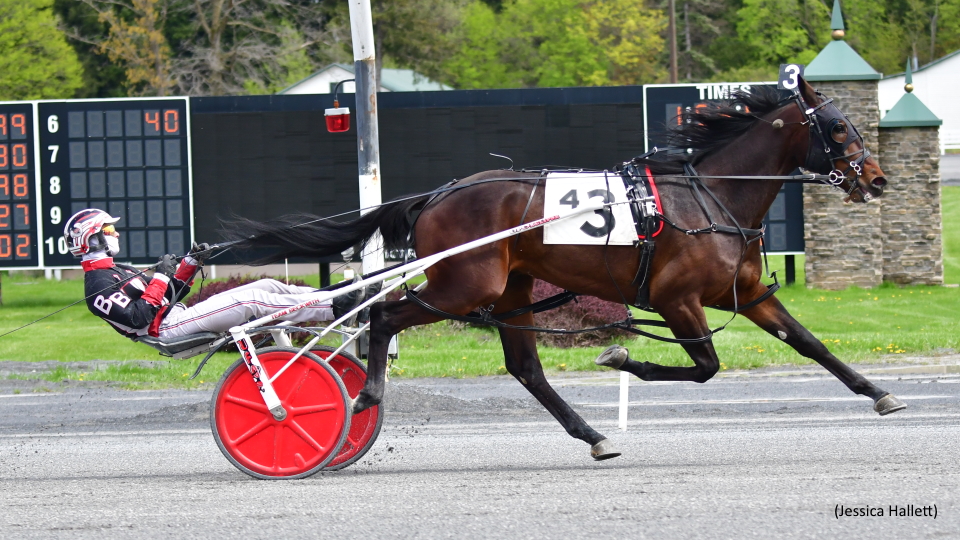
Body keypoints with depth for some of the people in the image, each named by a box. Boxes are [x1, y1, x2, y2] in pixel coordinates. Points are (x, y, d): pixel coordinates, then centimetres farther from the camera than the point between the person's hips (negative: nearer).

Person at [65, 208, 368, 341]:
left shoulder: (115, 272, 22)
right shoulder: (98, 285, -10)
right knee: (251, 300, -21)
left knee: (266, 286, 2)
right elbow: (138, 317, -22)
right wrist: (161, 278, -17)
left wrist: (190, 265, 10)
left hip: (178, 317, 10)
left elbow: (169, 295, 24)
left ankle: (330, 297, 2)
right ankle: (335, 307, -22)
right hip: (169, 327, -10)